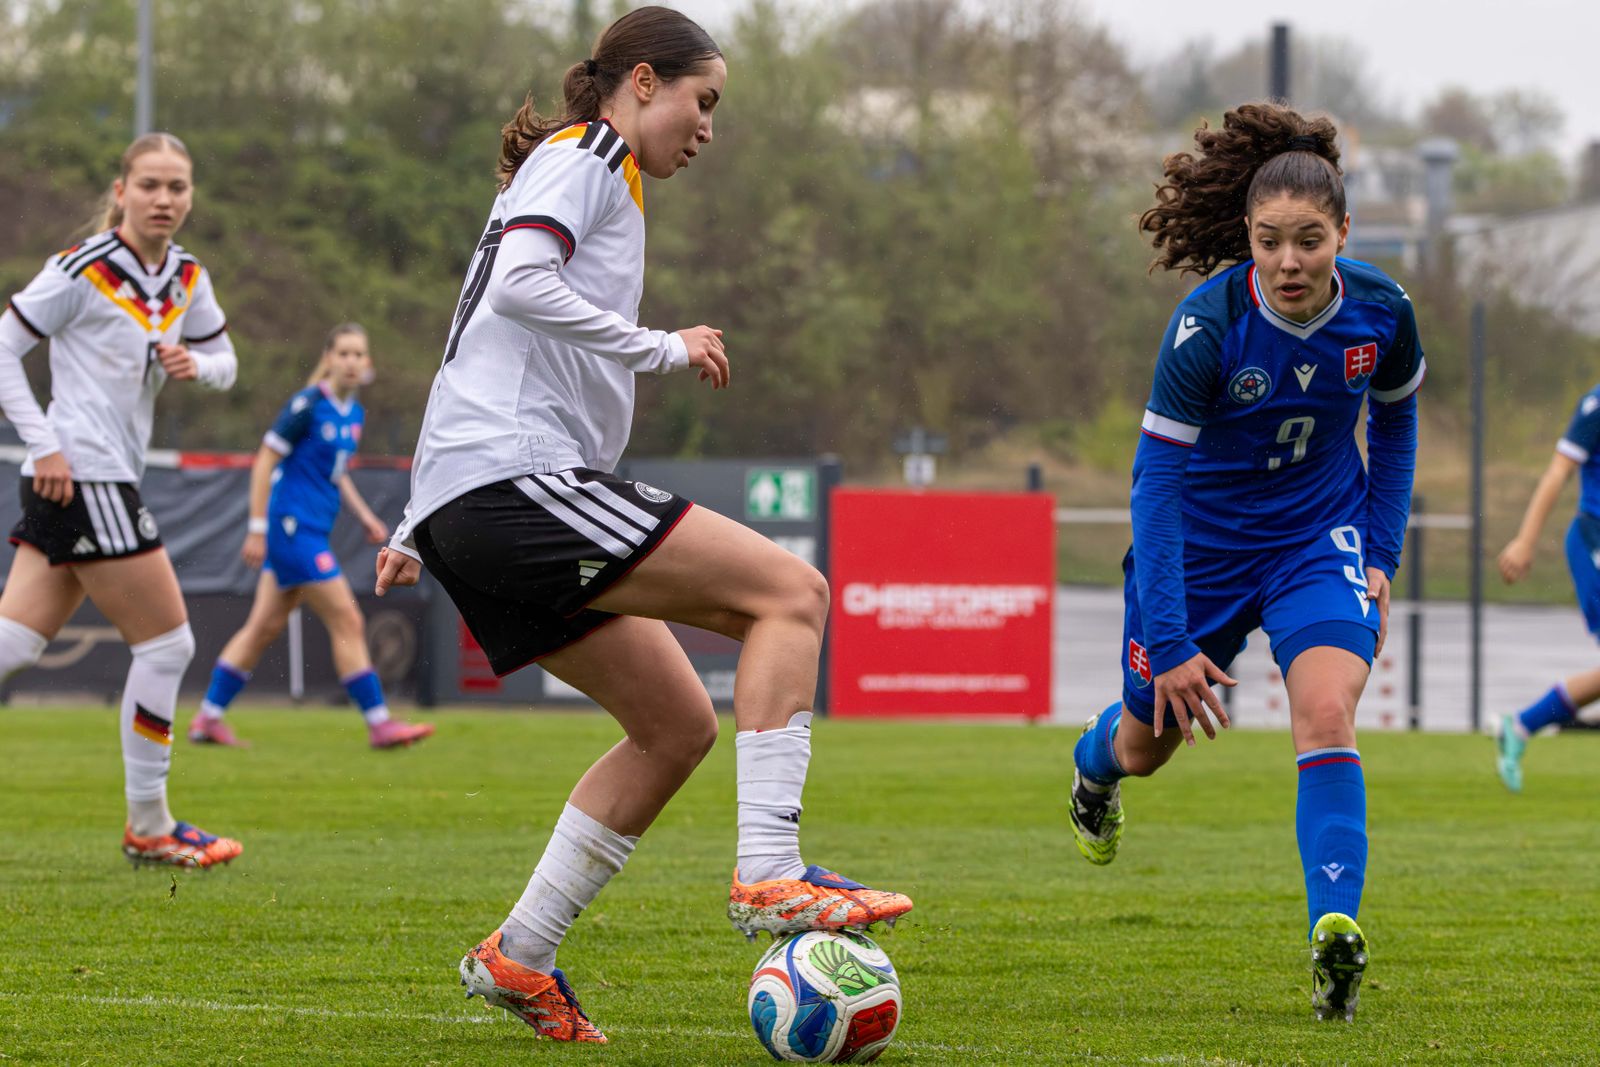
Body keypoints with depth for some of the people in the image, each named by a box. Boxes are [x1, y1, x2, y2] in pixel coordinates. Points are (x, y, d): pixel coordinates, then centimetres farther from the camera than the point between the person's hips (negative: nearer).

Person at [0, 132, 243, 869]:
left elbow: (224, 363, 20)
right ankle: (148, 826, 8)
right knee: (167, 644, -2)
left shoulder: (186, 278, 11)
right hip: (82, 476, -8)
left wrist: (195, 364, -4)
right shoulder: (83, 270, -11)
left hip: (108, 481, 8)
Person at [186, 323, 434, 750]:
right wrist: (258, 528, -15)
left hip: (311, 531, 9)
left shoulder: (354, 413, 10)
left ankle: (209, 718, 18)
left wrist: (364, 515, 15)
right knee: (347, 622, -8)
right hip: (292, 526, -9)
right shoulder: (308, 405, -15)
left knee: (265, 627, 12)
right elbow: (264, 462, -13)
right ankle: (379, 724, -3)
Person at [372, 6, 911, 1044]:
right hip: (516, 486, -10)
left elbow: (482, 350, 31)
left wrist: (418, 528, 32)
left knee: (679, 724, 12)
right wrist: (664, 347, -14)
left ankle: (520, 957, 12)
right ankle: (769, 874, -23)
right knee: (791, 590, -14)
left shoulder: (578, 169, 29)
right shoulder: (584, 157, -1)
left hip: (471, 513, 10)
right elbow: (517, 287, -21)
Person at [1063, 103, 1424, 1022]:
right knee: (1148, 743, 18)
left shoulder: (1381, 312, -16)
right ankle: (1096, 764, 57)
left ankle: (1336, 931, -28)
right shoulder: (1207, 327, -27)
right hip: (1200, 541, -1)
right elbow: (1157, 480, -23)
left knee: (1328, 715, -25)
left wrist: (1382, 552, 1)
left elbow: (1396, 419, 7)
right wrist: (1170, 642, -27)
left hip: (1318, 535, 1)